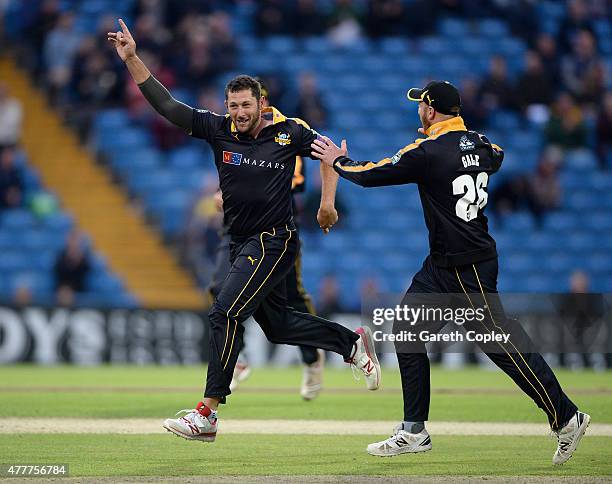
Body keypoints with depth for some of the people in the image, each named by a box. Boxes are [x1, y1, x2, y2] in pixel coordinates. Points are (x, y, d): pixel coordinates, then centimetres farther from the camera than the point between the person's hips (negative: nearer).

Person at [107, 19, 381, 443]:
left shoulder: (289, 132, -9)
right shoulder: (218, 129, -1)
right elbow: (165, 104, -4)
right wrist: (132, 59, -13)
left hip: (274, 241, -6)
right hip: (242, 244, 6)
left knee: (226, 313, -18)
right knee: (277, 325, 15)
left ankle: (207, 415, -18)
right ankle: (353, 343, 37)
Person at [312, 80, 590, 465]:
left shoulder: (428, 152, -17)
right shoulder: (480, 144, 7)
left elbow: (371, 176, -10)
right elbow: (496, 159, 32)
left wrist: (338, 162, 10)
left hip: (468, 267, -10)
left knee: (501, 341, -7)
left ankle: (566, 418, -1)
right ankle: (414, 432, 13)